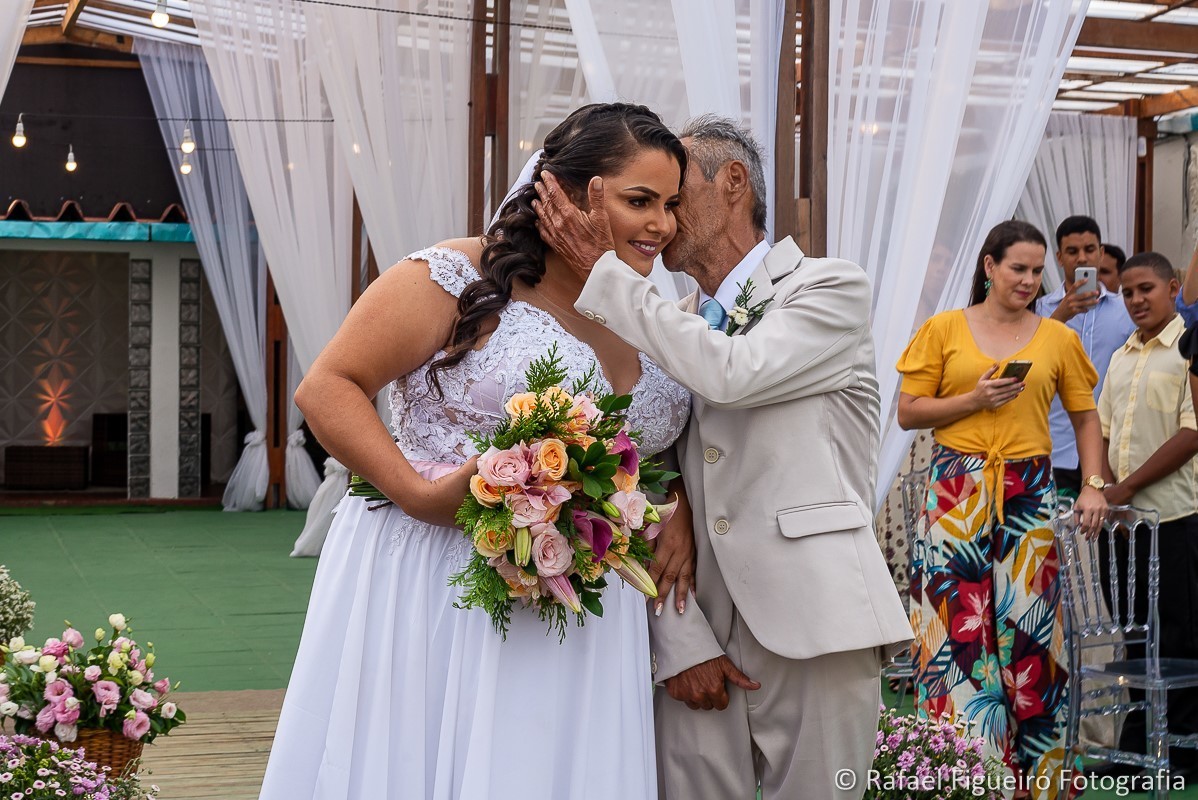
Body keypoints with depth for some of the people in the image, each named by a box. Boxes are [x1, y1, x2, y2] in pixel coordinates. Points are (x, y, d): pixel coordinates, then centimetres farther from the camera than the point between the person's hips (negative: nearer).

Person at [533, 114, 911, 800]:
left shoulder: (833, 289, 1)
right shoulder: (669, 328, 15)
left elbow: (732, 374, -18)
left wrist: (603, 268, -12)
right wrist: (681, 642, -3)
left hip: (814, 638, -4)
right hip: (697, 642, 4)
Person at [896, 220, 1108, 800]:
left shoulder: (1057, 338, 9)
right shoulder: (944, 329, 4)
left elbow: (1085, 418, 14)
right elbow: (908, 413, 3)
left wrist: (1094, 485, 2)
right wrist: (974, 399, -10)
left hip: (1028, 493, 2)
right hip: (957, 491, -1)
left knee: (1028, 627, 3)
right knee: (959, 630, -3)